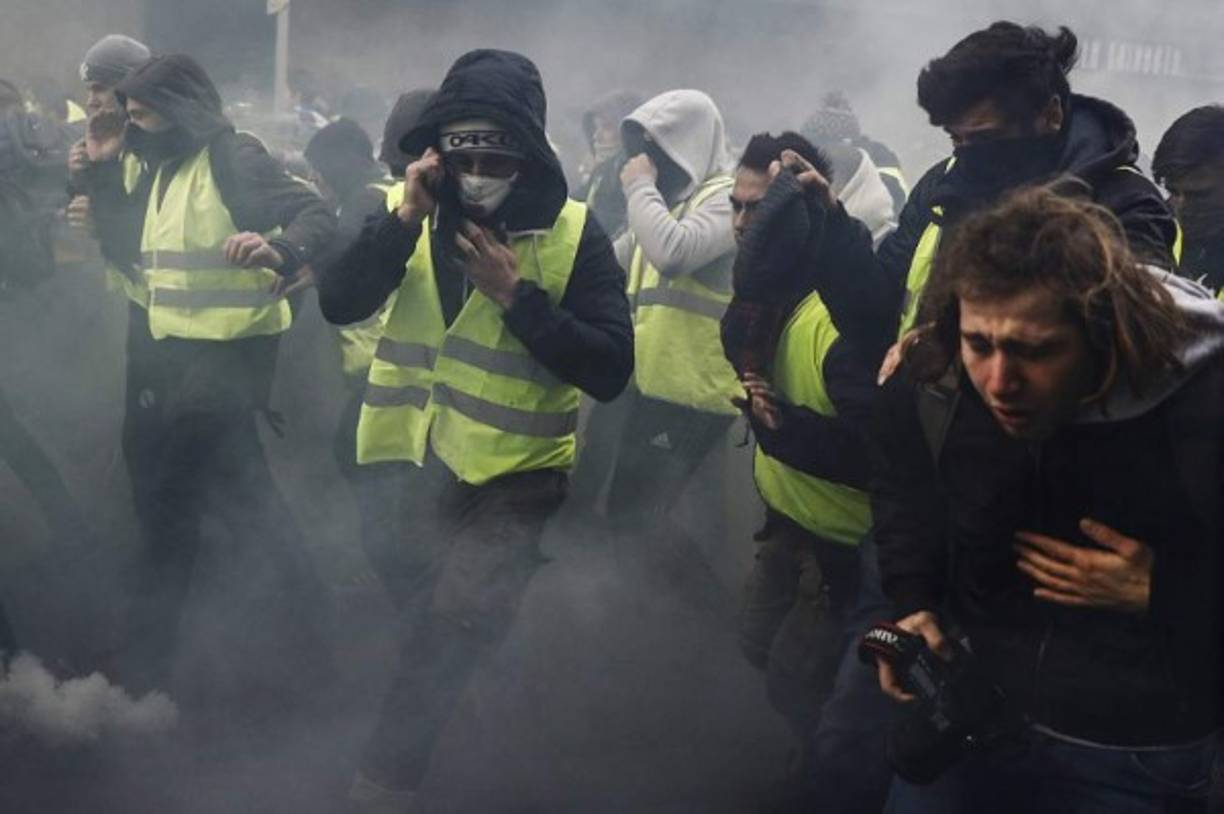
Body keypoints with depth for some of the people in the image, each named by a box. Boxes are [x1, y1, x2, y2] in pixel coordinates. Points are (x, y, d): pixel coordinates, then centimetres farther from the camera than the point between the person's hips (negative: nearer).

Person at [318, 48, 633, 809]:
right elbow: (338, 304, -12)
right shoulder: (416, 211, 0)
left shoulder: (573, 233, -11)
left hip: (512, 473, -4)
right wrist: (404, 219, -22)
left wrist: (517, 295, -23)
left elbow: (610, 370, -17)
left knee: (455, 623, -20)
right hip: (408, 456, 4)